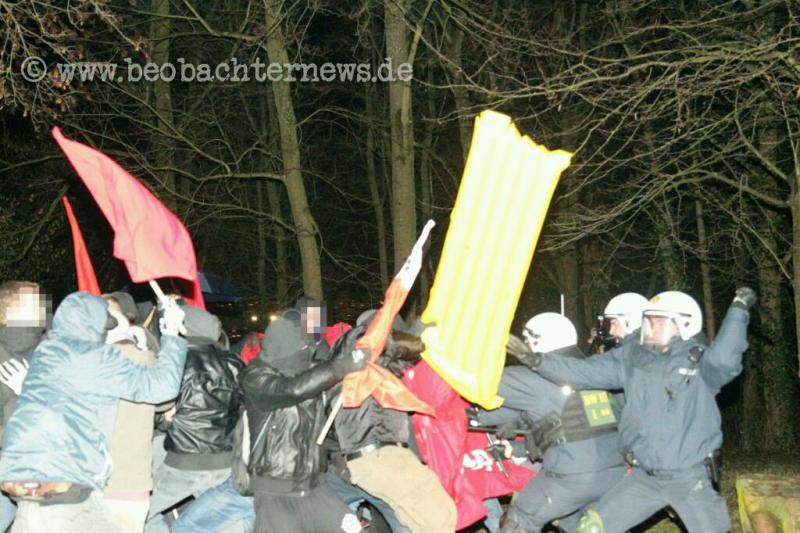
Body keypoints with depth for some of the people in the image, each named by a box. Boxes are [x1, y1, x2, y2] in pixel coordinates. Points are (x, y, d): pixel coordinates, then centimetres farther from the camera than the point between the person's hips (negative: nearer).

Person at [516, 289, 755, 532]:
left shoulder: (700, 359, -7)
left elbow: (724, 359, -30)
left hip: (691, 480, -3)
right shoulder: (631, 357, 4)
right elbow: (584, 372, 3)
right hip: (644, 478, 3)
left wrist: (738, 309, -27)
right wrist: (538, 361, -7)